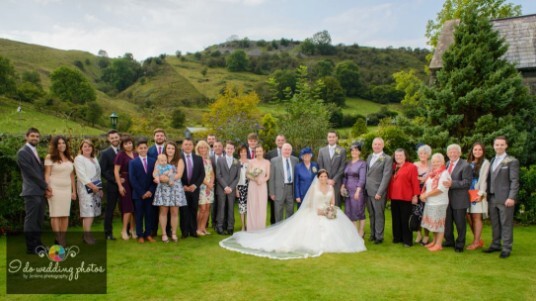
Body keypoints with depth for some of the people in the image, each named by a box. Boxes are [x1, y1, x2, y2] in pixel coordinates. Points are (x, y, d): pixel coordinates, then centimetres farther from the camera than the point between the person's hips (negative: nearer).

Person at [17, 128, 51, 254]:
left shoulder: (35, 152, 20)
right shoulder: (23, 152, -7)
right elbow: (31, 172, -12)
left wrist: (45, 188, 6)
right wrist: (46, 186, -7)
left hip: (40, 192, 8)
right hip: (32, 192, -8)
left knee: (39, 220, 11)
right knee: (31, 220, -4)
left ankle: (37, 244, 18)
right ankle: (30, 247, 1)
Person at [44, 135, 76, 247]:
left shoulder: (70, 158, 13)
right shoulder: (50, 157, 0)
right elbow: (47, 174, -5)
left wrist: (74, 191, 11)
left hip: (67, 189, 4)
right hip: (55, 188, -4)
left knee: (65, 214, 4)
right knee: (55, 214, -2)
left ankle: (63, 238, 10)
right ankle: (58, 239, 0)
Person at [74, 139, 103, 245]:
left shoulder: (94, 159, 20)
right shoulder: (79, 159, -1)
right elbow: (81, 175, -11)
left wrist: (100, 188, 11)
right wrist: (91, 185, -16)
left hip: (96, 188, 7)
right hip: (85, 188, -7)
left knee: (93, 212, 3)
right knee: (88, 212, -12)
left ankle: (87, 234, 8)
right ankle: (87, 235, -10)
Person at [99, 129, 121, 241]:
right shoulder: (105, 153, -2)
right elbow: (102, 171, -7)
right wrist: (115, 180, -13)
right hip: (112, 186, -3)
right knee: (110, 209, 5)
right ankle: (108, 233, 13)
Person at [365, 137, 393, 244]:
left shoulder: (387, 159, -7)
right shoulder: (369, 157, 14)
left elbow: (386, 177, -12)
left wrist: (379, 192, -16)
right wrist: (365, 188, 6)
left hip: (378, 192, -6)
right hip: (368, 191, 6)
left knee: (379, 215, 2)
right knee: (371, 215, 13)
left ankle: (379, 236, 12)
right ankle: (373, 234, 24)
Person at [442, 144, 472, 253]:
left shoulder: (465, 166, -11)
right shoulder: (447, 164, 11)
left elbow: (467, 182, -18)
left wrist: (452, 184, -28)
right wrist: (444, 183, -2)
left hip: (459, 199, -6)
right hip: (447, 198, 6)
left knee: (460, 222, 5)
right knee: (447, 221, 15)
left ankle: (460, 244, 20)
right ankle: (449, 241, 32)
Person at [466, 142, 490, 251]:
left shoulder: (485, 162, -3)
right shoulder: (469, 162, 13)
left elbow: (484, 179, -9)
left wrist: (481, 193, -17)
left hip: (477, 193, -5)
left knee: (476, 217, -3)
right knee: (470, 218, 5)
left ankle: (476, 242, 3)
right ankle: (478, 240, 16)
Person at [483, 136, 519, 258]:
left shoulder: (512, 161, -5)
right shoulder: (492, 161, 15)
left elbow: (514, 181, -10)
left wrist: (512, 197, -17)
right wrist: (487, 194, 9)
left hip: (505, 198, -6)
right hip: (492, 198, 6)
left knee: (506, 224, 0)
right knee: (495, 223, 13)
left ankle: (506, 248, 8)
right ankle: (495, 245, 23)